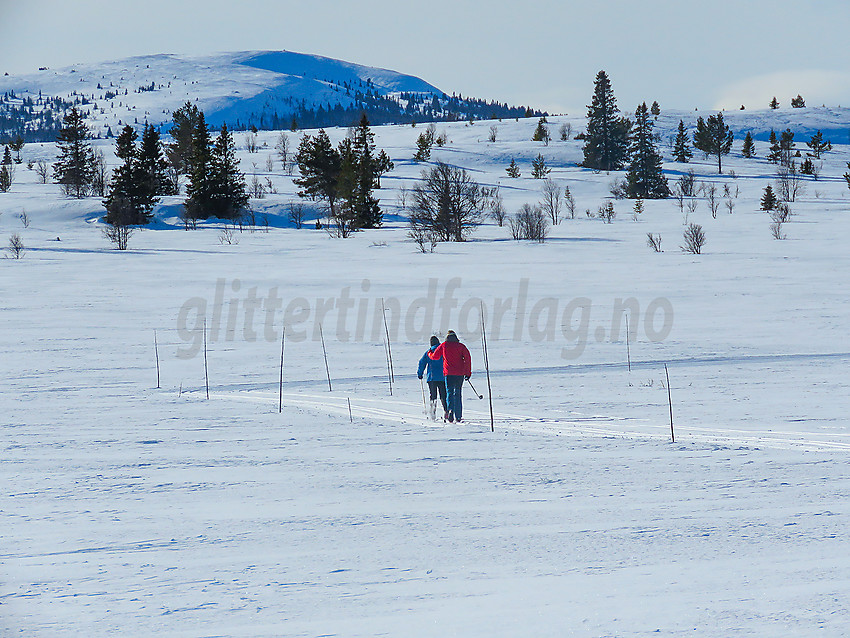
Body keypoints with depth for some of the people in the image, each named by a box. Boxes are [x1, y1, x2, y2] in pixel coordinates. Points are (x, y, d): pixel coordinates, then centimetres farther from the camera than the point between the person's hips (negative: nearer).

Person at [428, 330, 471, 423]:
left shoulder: (443, 345, 4)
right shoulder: (460, 346, 4)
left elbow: (435, 357, 11)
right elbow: (467, 357, -4)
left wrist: (430, 353, 34)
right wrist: (468, 372, 0)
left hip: (448, 373, -1)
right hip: (460, 373, 1)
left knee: (449, 393, -2)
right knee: (458, 394, 12)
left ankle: (450, 409, -30)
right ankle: (458, 416, 12)